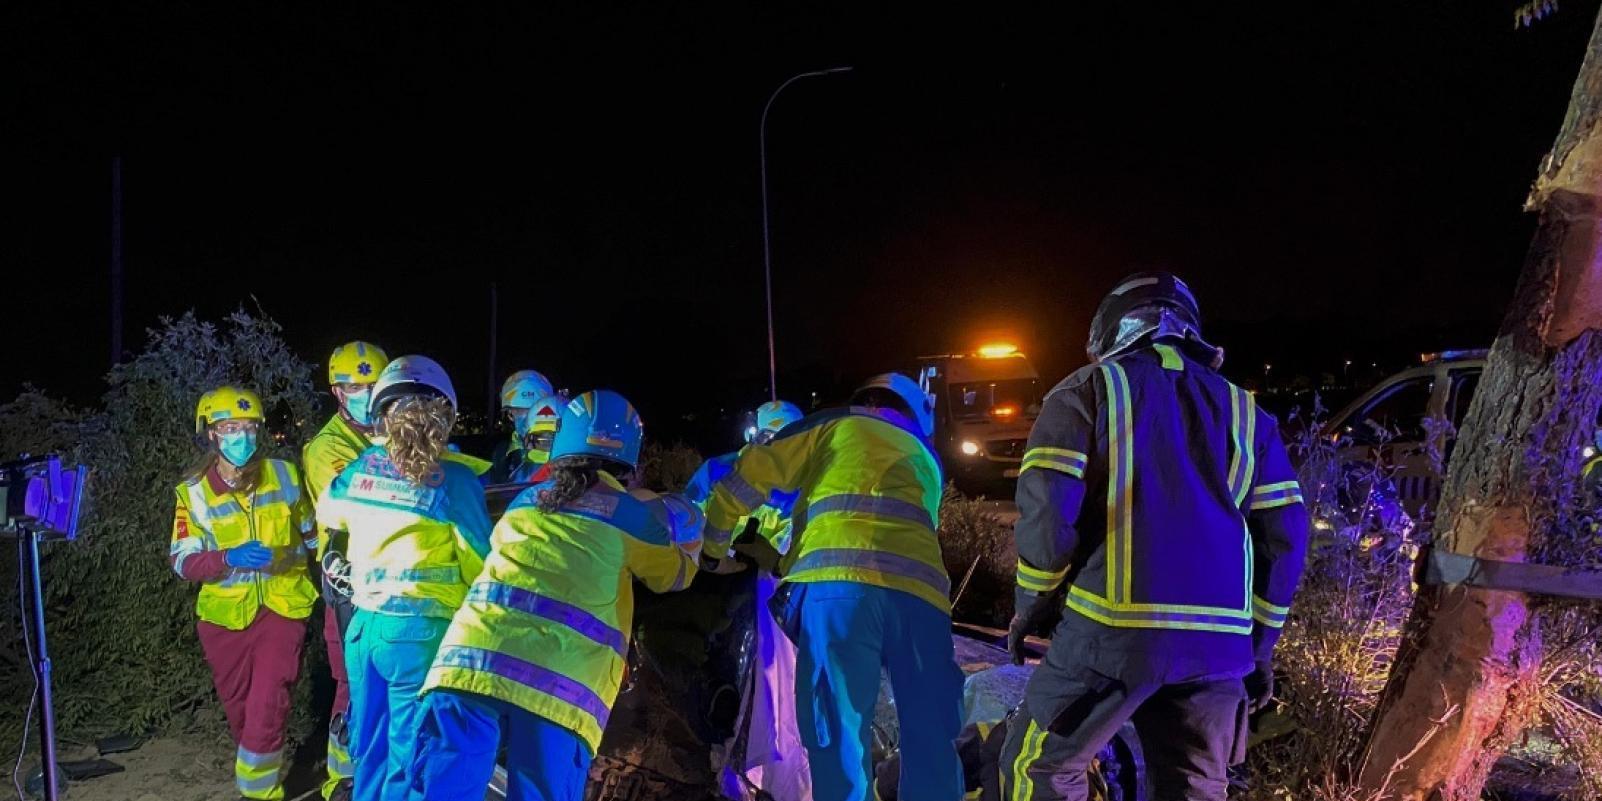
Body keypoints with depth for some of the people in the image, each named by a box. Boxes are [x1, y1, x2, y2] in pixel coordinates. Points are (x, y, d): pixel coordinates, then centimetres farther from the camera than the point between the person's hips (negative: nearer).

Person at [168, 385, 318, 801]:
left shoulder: (284, 475, -1)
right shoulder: (194, 491, -5)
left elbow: (310, 533, 12)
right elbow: (182, 561, -12)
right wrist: (229, 558, -29)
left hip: (282, 606, -1)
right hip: (225, 614, 1)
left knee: (268, 704, -12)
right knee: (239, 708, 15)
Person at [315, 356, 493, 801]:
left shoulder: (360, 466, 3)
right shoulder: (454, 479, -12)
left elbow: (328, 513, 24)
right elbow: (478, 564, -10)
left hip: (364, 626, 6)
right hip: (421, 632, -5)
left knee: (370, 751, 19)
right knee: (410, 758, 5)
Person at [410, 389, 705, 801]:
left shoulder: (525, 499, 23)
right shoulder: (631, 513, 13)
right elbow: (676, 575, 29)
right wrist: (690, 537, 51)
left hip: (470, 659, 3)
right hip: (561, 686, -3)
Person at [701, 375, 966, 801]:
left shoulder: (836, 426, 25)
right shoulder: (925, 459, 38)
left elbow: (753, 473, 17)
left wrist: (714, 541, 31)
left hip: (839, 578, -3)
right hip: (920, 587, 4)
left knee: (839, 738, -4)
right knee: (932, 743, 9)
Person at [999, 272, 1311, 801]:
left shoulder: (1087, 391, 5)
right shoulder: (1245, 411, 17)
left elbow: (1048, 510, -7)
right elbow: (1284, 537, 11)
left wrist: (1029, 605, 6)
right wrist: (1259, 645, 18)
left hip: (1113, 629, -4)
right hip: (1218, 643, 5)